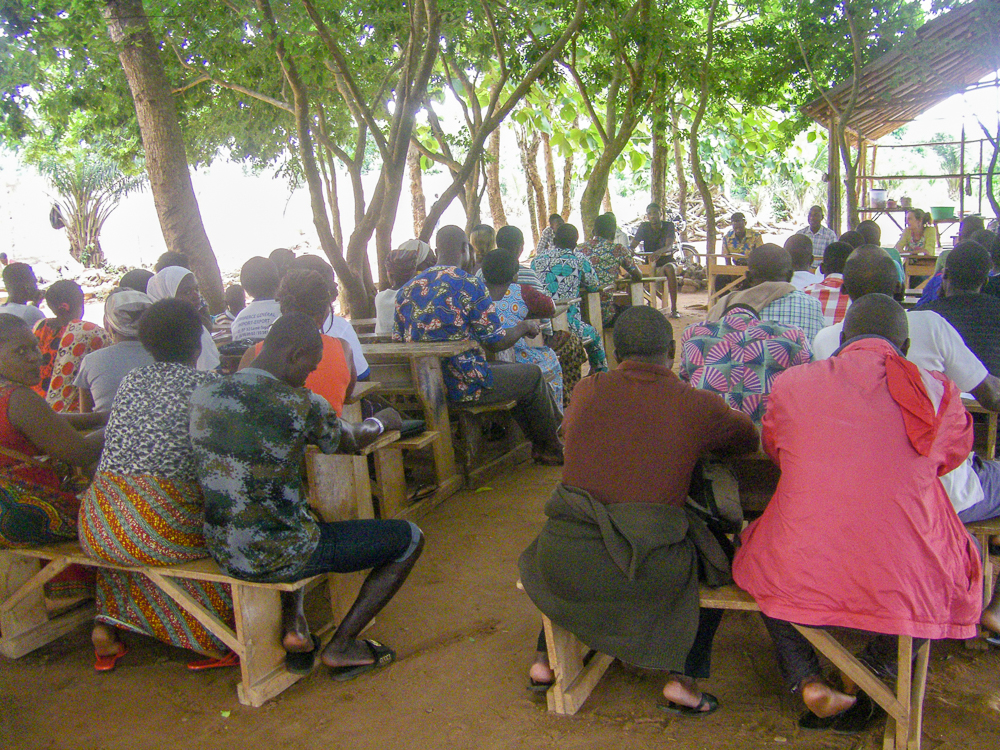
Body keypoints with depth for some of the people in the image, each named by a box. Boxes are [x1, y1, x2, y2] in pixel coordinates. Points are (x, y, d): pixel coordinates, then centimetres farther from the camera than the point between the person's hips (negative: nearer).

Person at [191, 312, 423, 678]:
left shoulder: (202, 397, -3)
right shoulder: (301, 405, -18)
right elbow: (352, 440, 2)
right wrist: (382, 421, 24)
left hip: (222, 554, 7)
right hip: (281, 557, -7)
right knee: (410, 537, 9)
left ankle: (293, 624, 22)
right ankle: (340, 647, 15)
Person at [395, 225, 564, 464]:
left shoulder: (407, 289, 4)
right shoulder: (470, 286, -14)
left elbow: (397, 339, 10)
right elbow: (496, 343, -12)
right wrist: (525, 327, 8)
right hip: (463, 385, -7)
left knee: (506, 367, 30)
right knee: (533, 374, 16)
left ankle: (537, 442, 37)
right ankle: (552, 450, 30)